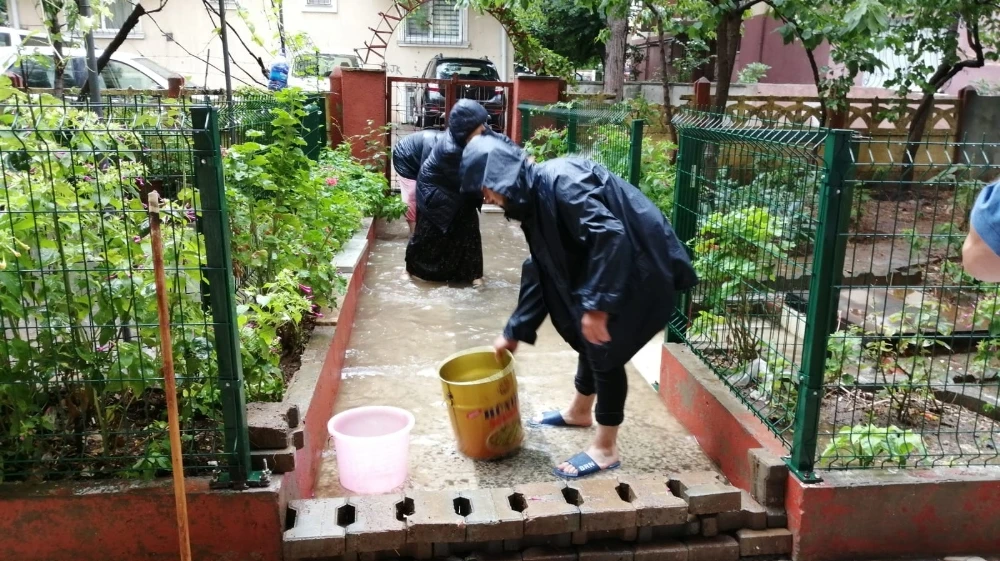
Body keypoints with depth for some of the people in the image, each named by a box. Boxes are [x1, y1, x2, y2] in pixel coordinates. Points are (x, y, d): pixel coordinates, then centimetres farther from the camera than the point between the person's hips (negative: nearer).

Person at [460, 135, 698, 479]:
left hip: (639, 269, -10)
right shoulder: (535, 198, 7)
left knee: (605, 349, -1)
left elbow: (610, 234, -32)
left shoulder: (559, 180, -23)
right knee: (586, 337, 21)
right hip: (610, 271, 10)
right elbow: (540, 270, 14)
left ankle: (605, 448, 15)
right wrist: (514, 331, 17)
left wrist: (596, 305, -31)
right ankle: (580, 411, 44)